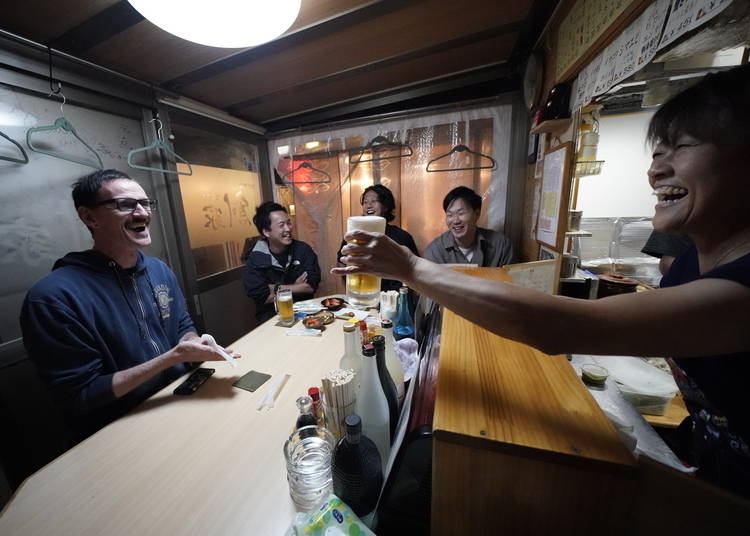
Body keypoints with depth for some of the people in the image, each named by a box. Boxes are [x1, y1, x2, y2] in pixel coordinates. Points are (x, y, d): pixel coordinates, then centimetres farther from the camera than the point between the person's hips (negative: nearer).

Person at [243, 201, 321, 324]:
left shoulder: (303, 249, -1)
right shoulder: (255, 259, -4)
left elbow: (311, 285, -10)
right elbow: (262, 297, -11)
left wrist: (275, 288, -10)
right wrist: (296, 287, -7)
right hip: (271, 317, -1)